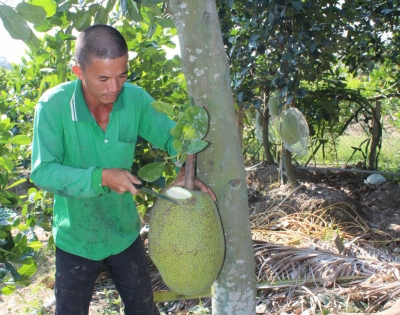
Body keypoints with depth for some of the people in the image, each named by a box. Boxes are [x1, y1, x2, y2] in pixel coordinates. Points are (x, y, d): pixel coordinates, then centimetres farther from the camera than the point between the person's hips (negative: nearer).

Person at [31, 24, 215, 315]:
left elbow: (172, 135, -2)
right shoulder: (53, 105, -22)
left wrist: (188, 168, -21)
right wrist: (101, 177, -32)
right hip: (77, 239, -2)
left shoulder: (135, 98, -15)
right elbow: (42, 172, -22)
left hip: (125, 233, 3)